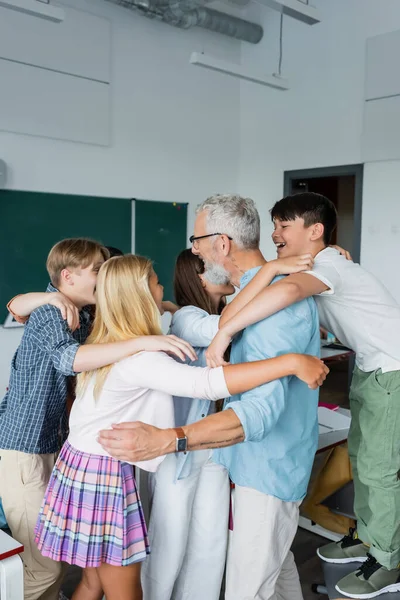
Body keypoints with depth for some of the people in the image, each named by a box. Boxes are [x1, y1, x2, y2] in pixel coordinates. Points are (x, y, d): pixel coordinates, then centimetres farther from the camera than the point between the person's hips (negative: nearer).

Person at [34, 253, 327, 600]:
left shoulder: (108, 343, 4)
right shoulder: (137, 357, -25)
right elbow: (207, 383, -37)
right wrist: (291, 363, -38)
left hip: (84, 465, 9)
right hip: (104, 476, -9)